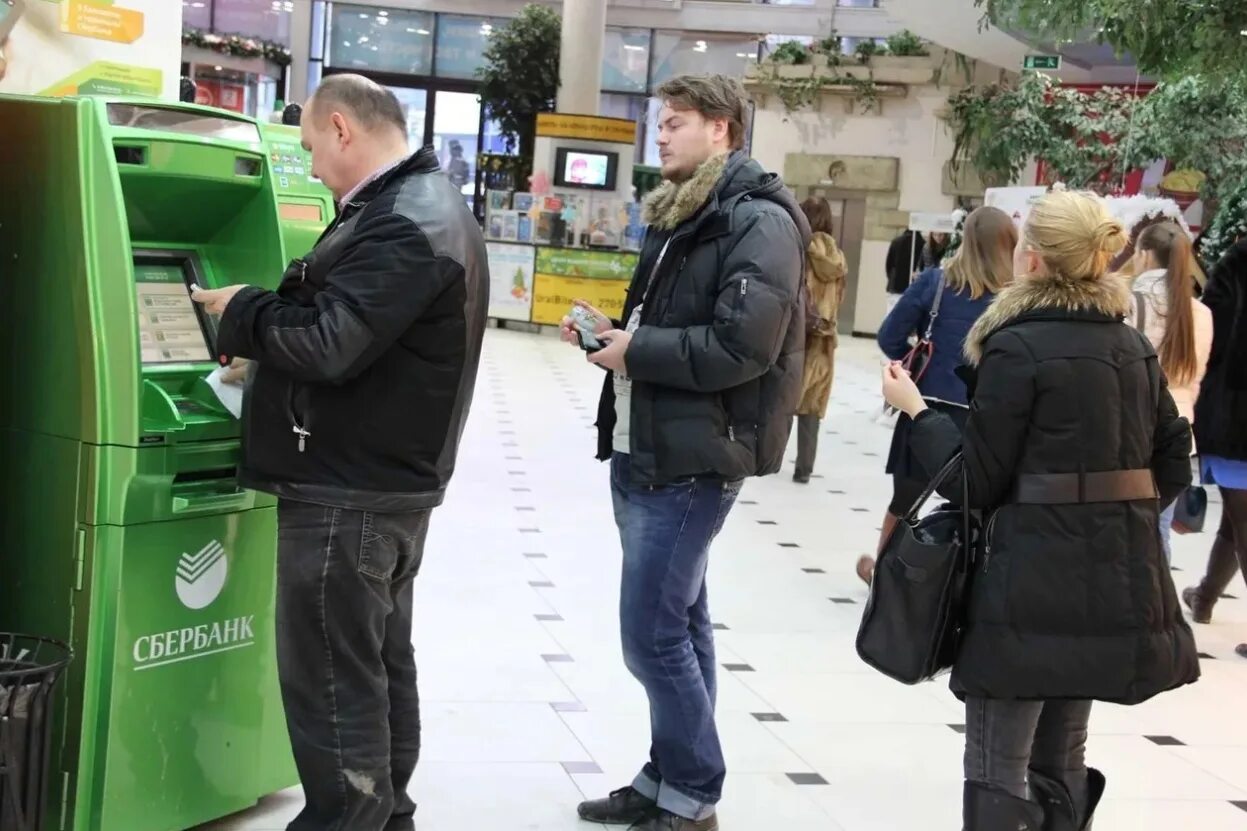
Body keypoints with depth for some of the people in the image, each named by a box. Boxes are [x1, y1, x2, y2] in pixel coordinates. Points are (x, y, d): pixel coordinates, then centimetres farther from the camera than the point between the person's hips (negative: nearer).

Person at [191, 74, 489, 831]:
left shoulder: (402, 227, -21)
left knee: (334, 681, -3)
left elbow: (326, 346, -26)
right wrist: (266, 330, 8)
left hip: (348, 491, -11)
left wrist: (242, 312, -10)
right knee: (380, 661, 20)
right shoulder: (423, 207, 13)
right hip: (388, 479, 11)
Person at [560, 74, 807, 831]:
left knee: (653, 634, -6)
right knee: (678, 622, 15)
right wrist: (614, 331, 5)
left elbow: (742, 346, -22)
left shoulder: (759, 220, -13)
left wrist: (634, 351, -15)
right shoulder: (679, 214, 17)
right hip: (642, 451, 9)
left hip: (692, 460, -9)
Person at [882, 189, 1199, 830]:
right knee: (1062, 760, 18)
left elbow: (976, 482, -10)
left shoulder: (1018, 348, -11)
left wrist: (916, 410, 0)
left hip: (1032, 582, -7)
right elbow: (1172, 468, 12)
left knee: (997, 768, 1)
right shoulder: (1134, 348, 10)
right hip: (1119, 578, 7)